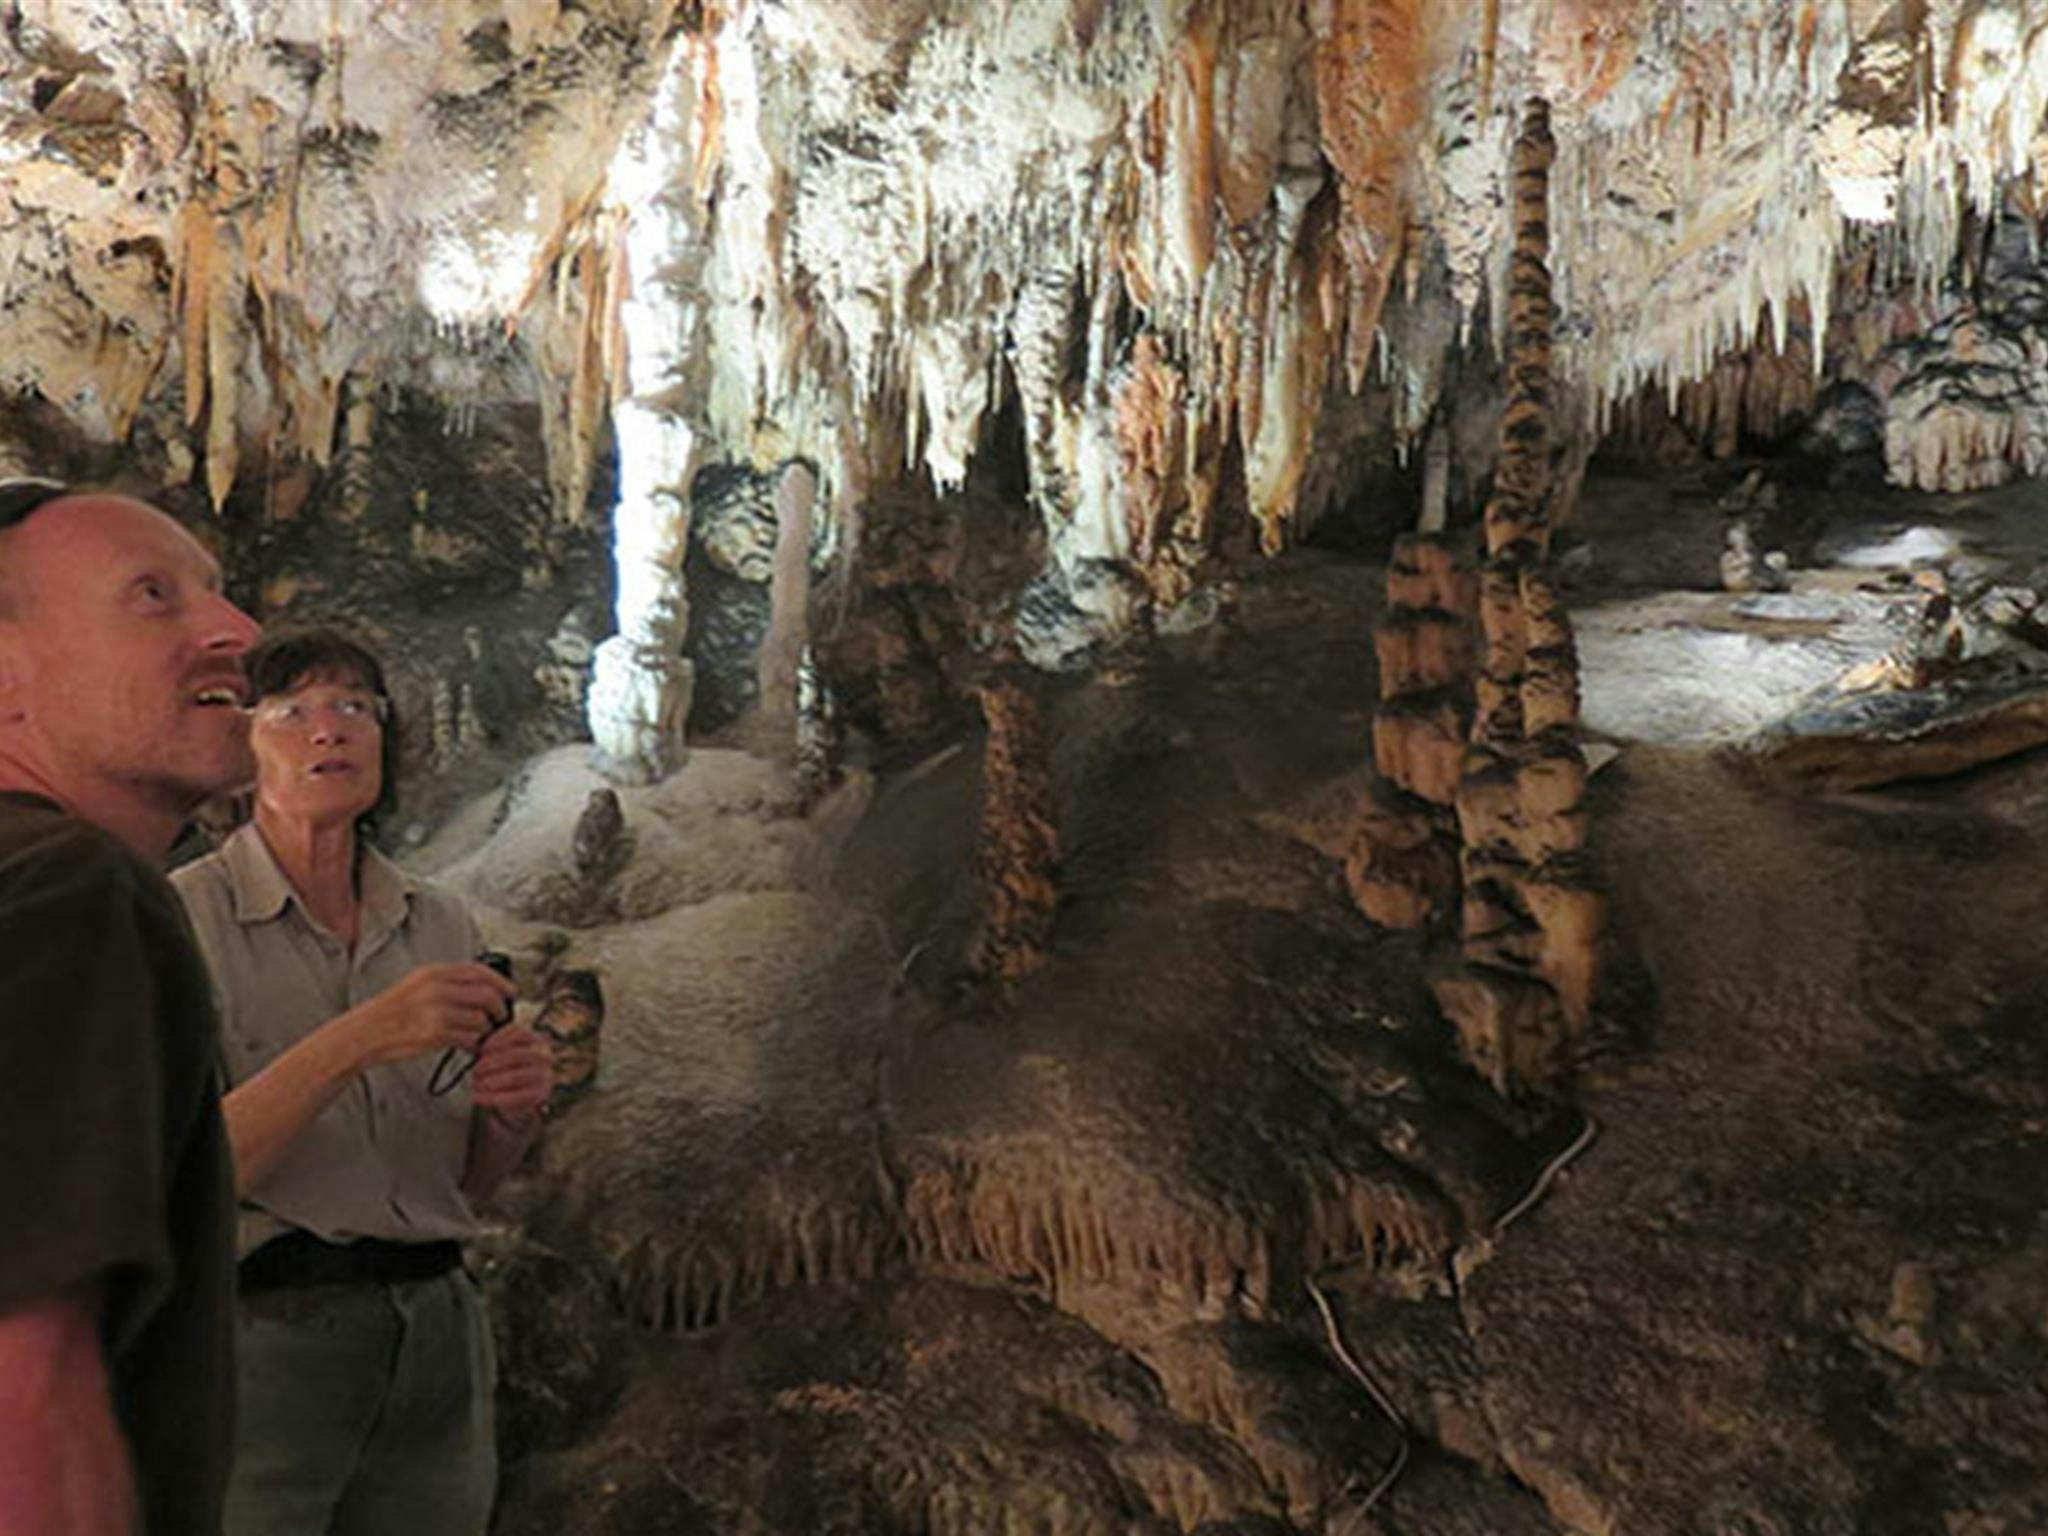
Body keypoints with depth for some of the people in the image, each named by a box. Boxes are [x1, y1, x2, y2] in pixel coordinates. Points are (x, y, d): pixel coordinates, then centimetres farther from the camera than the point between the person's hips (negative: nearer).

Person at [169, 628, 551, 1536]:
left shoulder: (441, 924, 8)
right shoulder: (183, 917, -7)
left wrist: (513, 1113, -8)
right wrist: (355, 1041, -24)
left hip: (432, 1330, 5)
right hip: (255, 1333, -4)